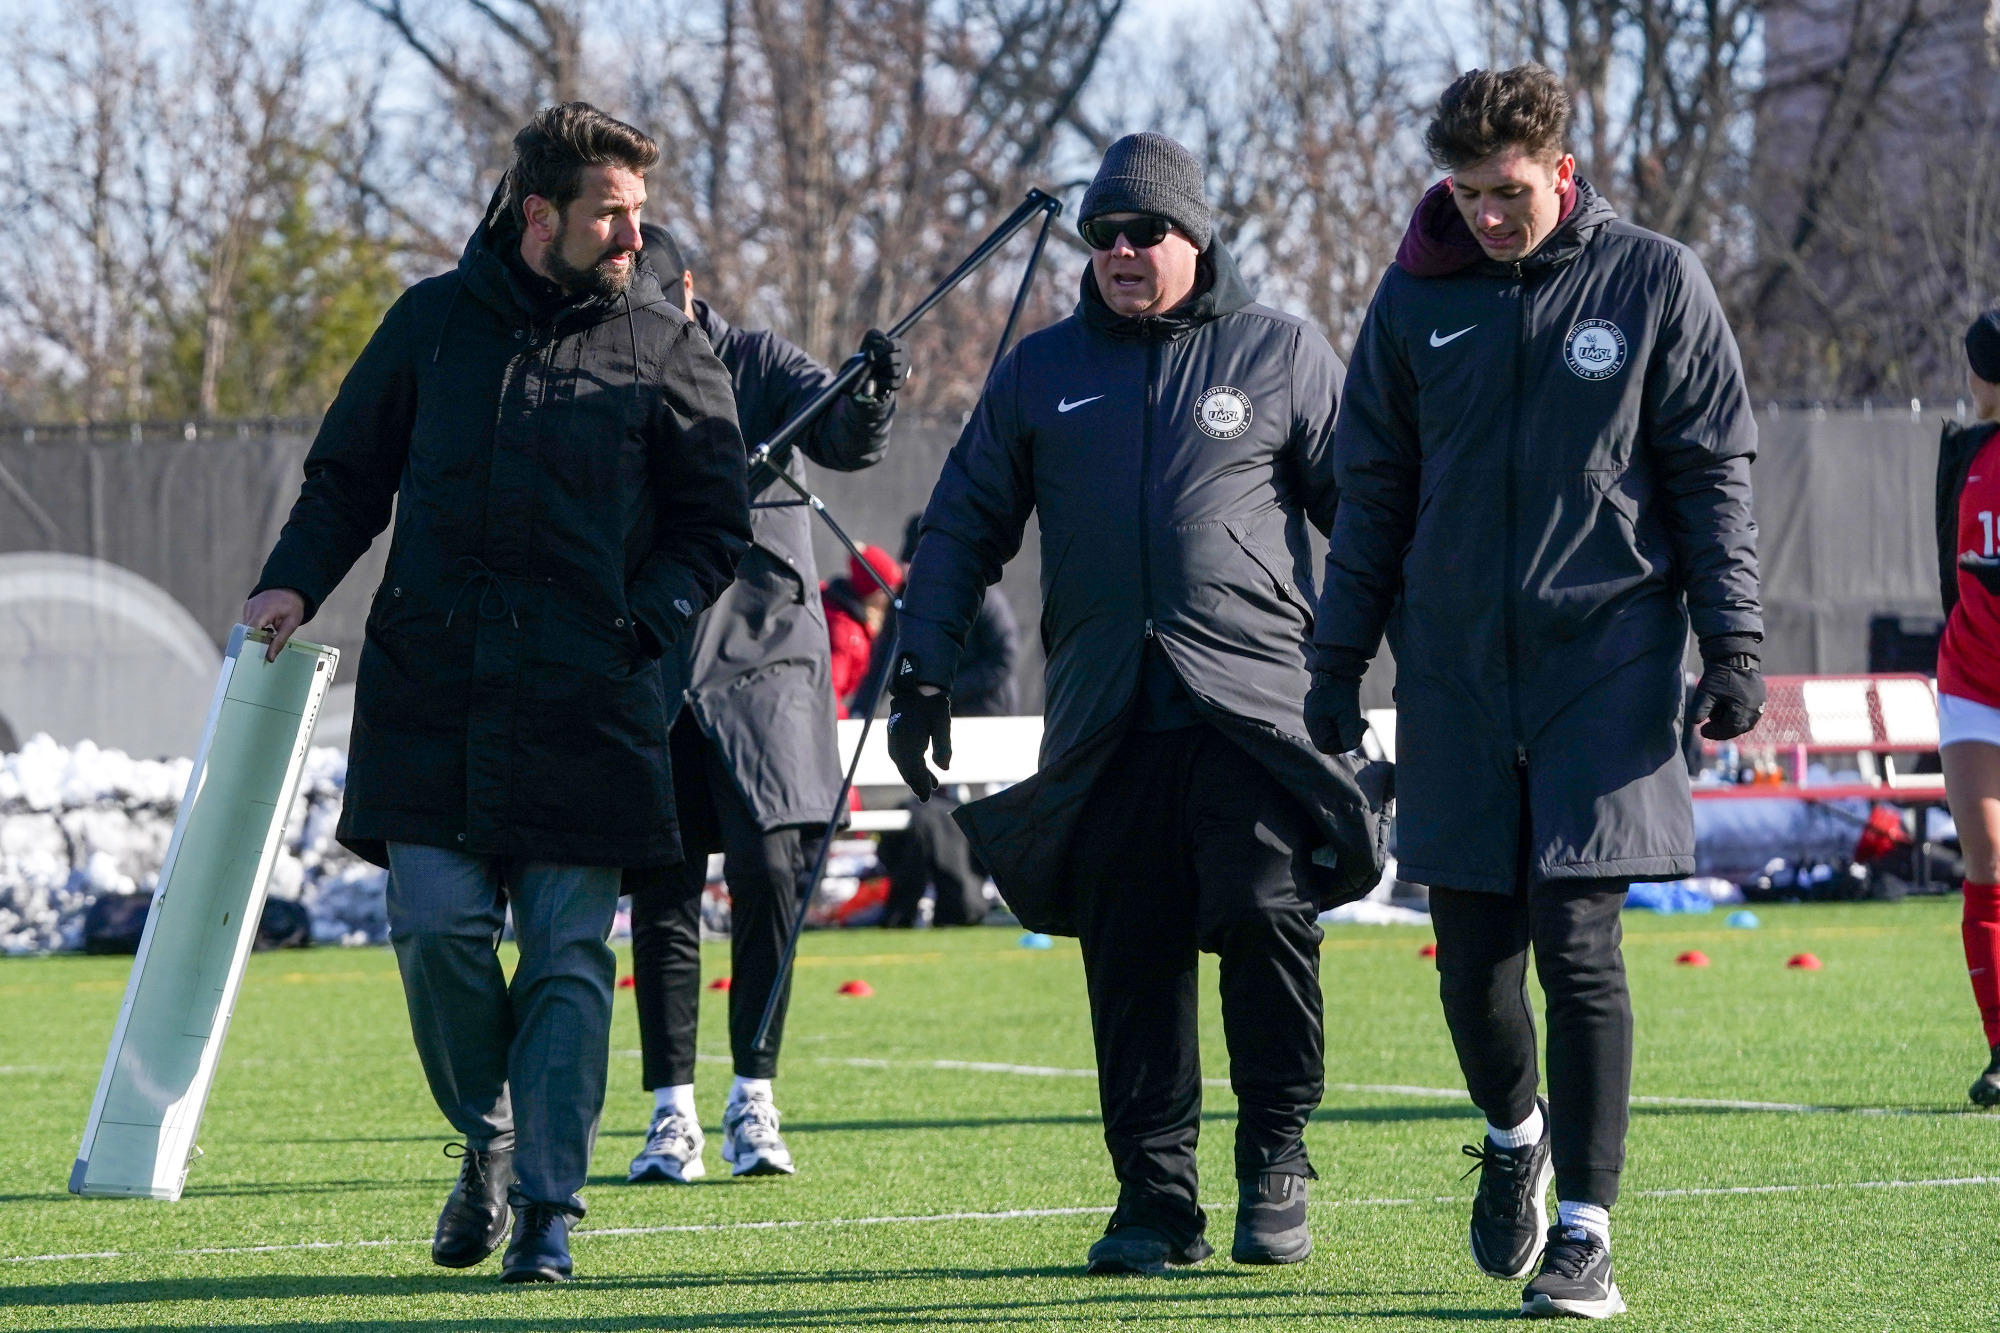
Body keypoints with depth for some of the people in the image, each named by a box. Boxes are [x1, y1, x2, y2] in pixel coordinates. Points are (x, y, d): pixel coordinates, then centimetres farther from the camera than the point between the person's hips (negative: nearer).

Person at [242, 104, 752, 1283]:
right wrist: (295, 582, 0)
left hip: (586, 704, -1)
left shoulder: (664, 347, 5)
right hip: (433, 690, 1)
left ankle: (548, 1207, 2)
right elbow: (349, 474, 17)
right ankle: (489, 1139, 19)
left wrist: (639, 628, -6)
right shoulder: (434, 323, 9)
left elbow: (715, 523, 9)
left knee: (569, 957, -3)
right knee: (436, 927, -6)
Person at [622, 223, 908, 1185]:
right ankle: (671, 1116, 6)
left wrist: (871, 400, -34)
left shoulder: (757, 365, 2)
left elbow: (843, 442, -12)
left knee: (769, 868, -12)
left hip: (764, 656, -1)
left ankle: (753, 1100, -2)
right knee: (661, 891, 0)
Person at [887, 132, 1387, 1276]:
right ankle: (1157, 1197, 5)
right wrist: (925, 674, 11)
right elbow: (964, 527, 19)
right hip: (1107, 721, 3)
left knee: (1266, 914, -15)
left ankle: (1277, 1162, -1)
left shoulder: (1283, 355, 9)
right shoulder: (1042, 371, 15)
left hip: (1254, 704, -2)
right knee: (1131, 954, 0)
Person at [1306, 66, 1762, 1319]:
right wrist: (1339, 662, 9)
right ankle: (1515, 1136, 33)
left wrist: (1733, 641, -4)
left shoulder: (1656, 283, -1)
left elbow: (1715, 475, 2)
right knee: (1472, 951, 3)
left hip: (1605, 663, -3)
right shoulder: (1417, 299, 5)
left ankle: (1585, 1234, -3)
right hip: (1455, 674, 3)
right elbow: (1373, 493, 11)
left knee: (1578, 944, -9)